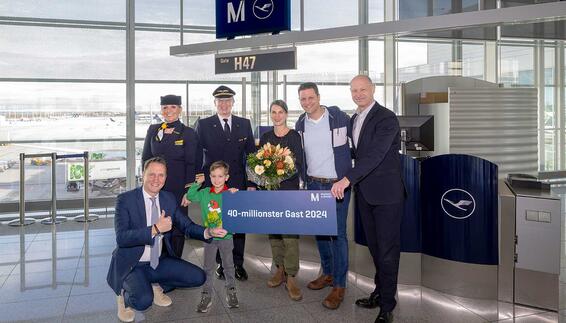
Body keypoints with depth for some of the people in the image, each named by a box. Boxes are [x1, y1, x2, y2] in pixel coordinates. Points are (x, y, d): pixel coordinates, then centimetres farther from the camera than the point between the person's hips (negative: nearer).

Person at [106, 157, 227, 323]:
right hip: (132, 265, -5)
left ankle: (156, 287, 15)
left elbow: (187, 226, 3)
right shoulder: (125, 200, -14)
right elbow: (121, 237, -24)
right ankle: (125, 295, 5)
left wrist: (209, 232, -17)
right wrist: (155, 229, -33)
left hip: (159, 262, 6)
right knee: (143, 300, -31)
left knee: (198, 277, -7)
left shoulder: (169, 199, 1)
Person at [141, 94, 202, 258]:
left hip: (178, 188, -2)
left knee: (177, 228, 7)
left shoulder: (188, 133, -2)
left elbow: (192, 164, -4)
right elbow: (145, 158, 13)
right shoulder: (153, 130, 8)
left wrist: (188, 191, -9)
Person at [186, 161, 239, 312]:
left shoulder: (230, 193, -11)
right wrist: (197, 183, -6)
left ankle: (231, 292, 32)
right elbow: (190, 196, 4)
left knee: (228, 265, 15)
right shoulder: (205, 193, -1)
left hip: (226, 236, -2)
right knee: (208, 267, 10)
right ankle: (206, 296, 20)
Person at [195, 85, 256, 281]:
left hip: (238, 183, 1)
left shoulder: (244, 124, 9)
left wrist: (251, 183, 1)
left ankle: (238, 263, 18)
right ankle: (221, 263, 20)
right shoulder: (203, 125, 4)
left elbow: (251, 154, 7)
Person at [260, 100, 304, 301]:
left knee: (290, 232, -8)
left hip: (289, 188, -4)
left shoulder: (294, 136, -1)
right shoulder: (265, 137, 11)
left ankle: (291, 277, -2)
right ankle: (280, 269, 22)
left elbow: (299, 164, -4)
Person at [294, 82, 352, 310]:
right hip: (313, 184, 5)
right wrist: (302, 179, 6)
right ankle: (328, 273, 32)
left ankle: (339, 286, 9)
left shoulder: (339, 117, -10)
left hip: (337, 184, -5)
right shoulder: (300, 124, 3)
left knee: (338, 234, -1)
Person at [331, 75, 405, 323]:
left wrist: (348, 179, -32)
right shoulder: (353, 119, 11)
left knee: (387, 250, 0)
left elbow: (375, 154, -26)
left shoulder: (386, 118, -15)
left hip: (386, 193, -7)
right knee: (374, 246, 18)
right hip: (364, 192, 8)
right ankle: (380, 291, 34)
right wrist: (353, 182, 9)